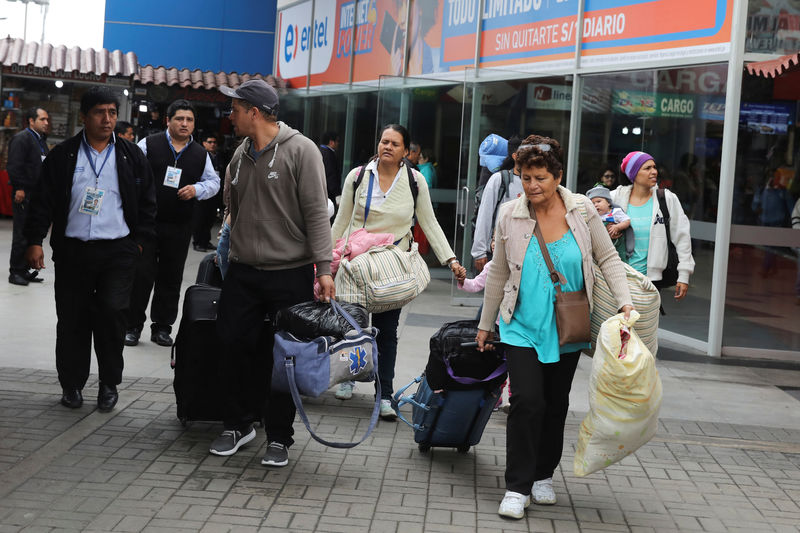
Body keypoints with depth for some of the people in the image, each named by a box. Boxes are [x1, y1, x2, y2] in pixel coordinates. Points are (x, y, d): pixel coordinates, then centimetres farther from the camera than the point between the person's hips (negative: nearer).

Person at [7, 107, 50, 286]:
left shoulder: (41, 140, 19)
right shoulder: (21, 138, -9)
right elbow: (14, 165, -16)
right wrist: (19, 188, -20)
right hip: (24, 195, -9)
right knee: (22, 234, -5)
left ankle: (24, 270, 18)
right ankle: (15, 272, 2)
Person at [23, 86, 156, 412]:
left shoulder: (131, 156, 6)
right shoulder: (63, 156, 4)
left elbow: (147, 202, 10)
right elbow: (43, 201, 4)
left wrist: (139, 240, 3)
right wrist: (35, 241, -3)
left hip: (118, 252, -1)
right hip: (72, 251, 1)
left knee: (111, 312, -11)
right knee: (72, 319, 5)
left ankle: (109, 383, 6)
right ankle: (72, 383, 20)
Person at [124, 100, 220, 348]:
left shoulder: (200, 154, 9)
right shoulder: (148, 144, -1)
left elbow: (214, 182, 15)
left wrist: (196, 190, -5)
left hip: (180, 227, 3)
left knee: (171, 277, 9)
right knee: (141, 274, -3)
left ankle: (162, 327, 20)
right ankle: (132, 326, 9)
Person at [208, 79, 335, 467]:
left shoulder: (300, 151, -10)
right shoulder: (241, 155, 10)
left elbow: (316, 213, -13)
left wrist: (324, 268, -17)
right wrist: (227, 251, 20)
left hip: (290, 273, -6)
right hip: (242, 273, 6)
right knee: (234, 346, 6)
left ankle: (279, 438, 13)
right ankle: (238, 425, 23)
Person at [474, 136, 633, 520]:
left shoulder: (581, 210, -6)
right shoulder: (510, 216, -6)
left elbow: (608, 259, 2)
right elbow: (499, 274, 4)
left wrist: (625, 302, -11)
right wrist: (485, 324, 10)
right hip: (523, 328, -2)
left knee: (556, 404, 11)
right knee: (527, 401, -13)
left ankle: (543, 476, 29)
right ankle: (517, 488, -4)